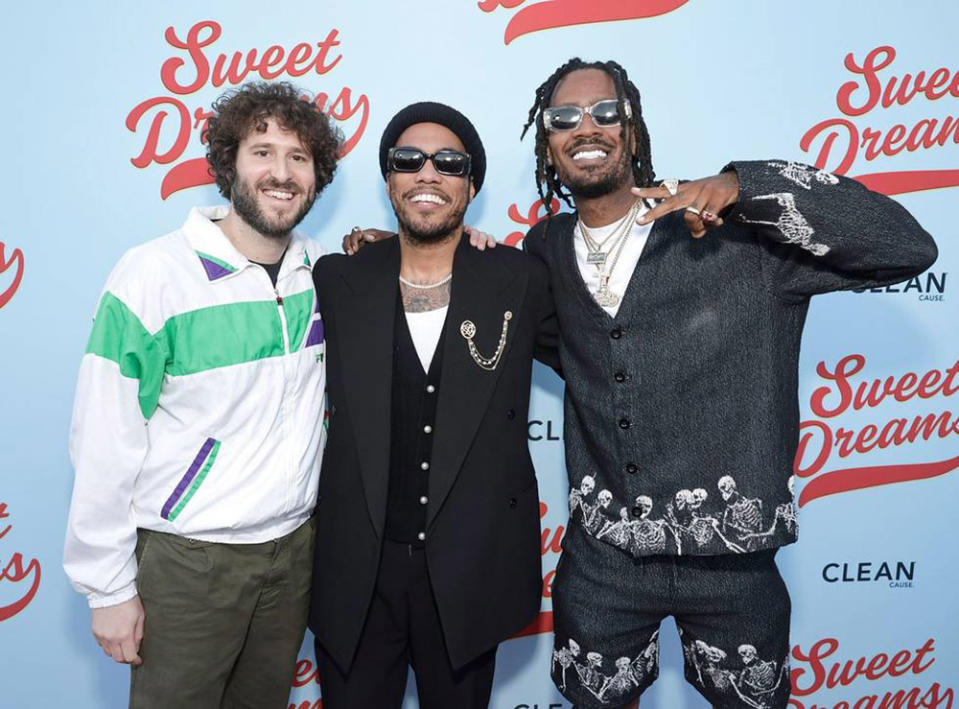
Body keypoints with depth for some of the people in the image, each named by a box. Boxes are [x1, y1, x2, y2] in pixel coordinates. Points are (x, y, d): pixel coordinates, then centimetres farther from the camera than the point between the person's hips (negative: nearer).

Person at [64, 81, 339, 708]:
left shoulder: (319, 271, -1)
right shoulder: (154, 273, -15)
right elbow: (104, 444, -12)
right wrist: (109, 587, -8)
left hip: (295, 544, 5)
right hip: (187, 559, -4)